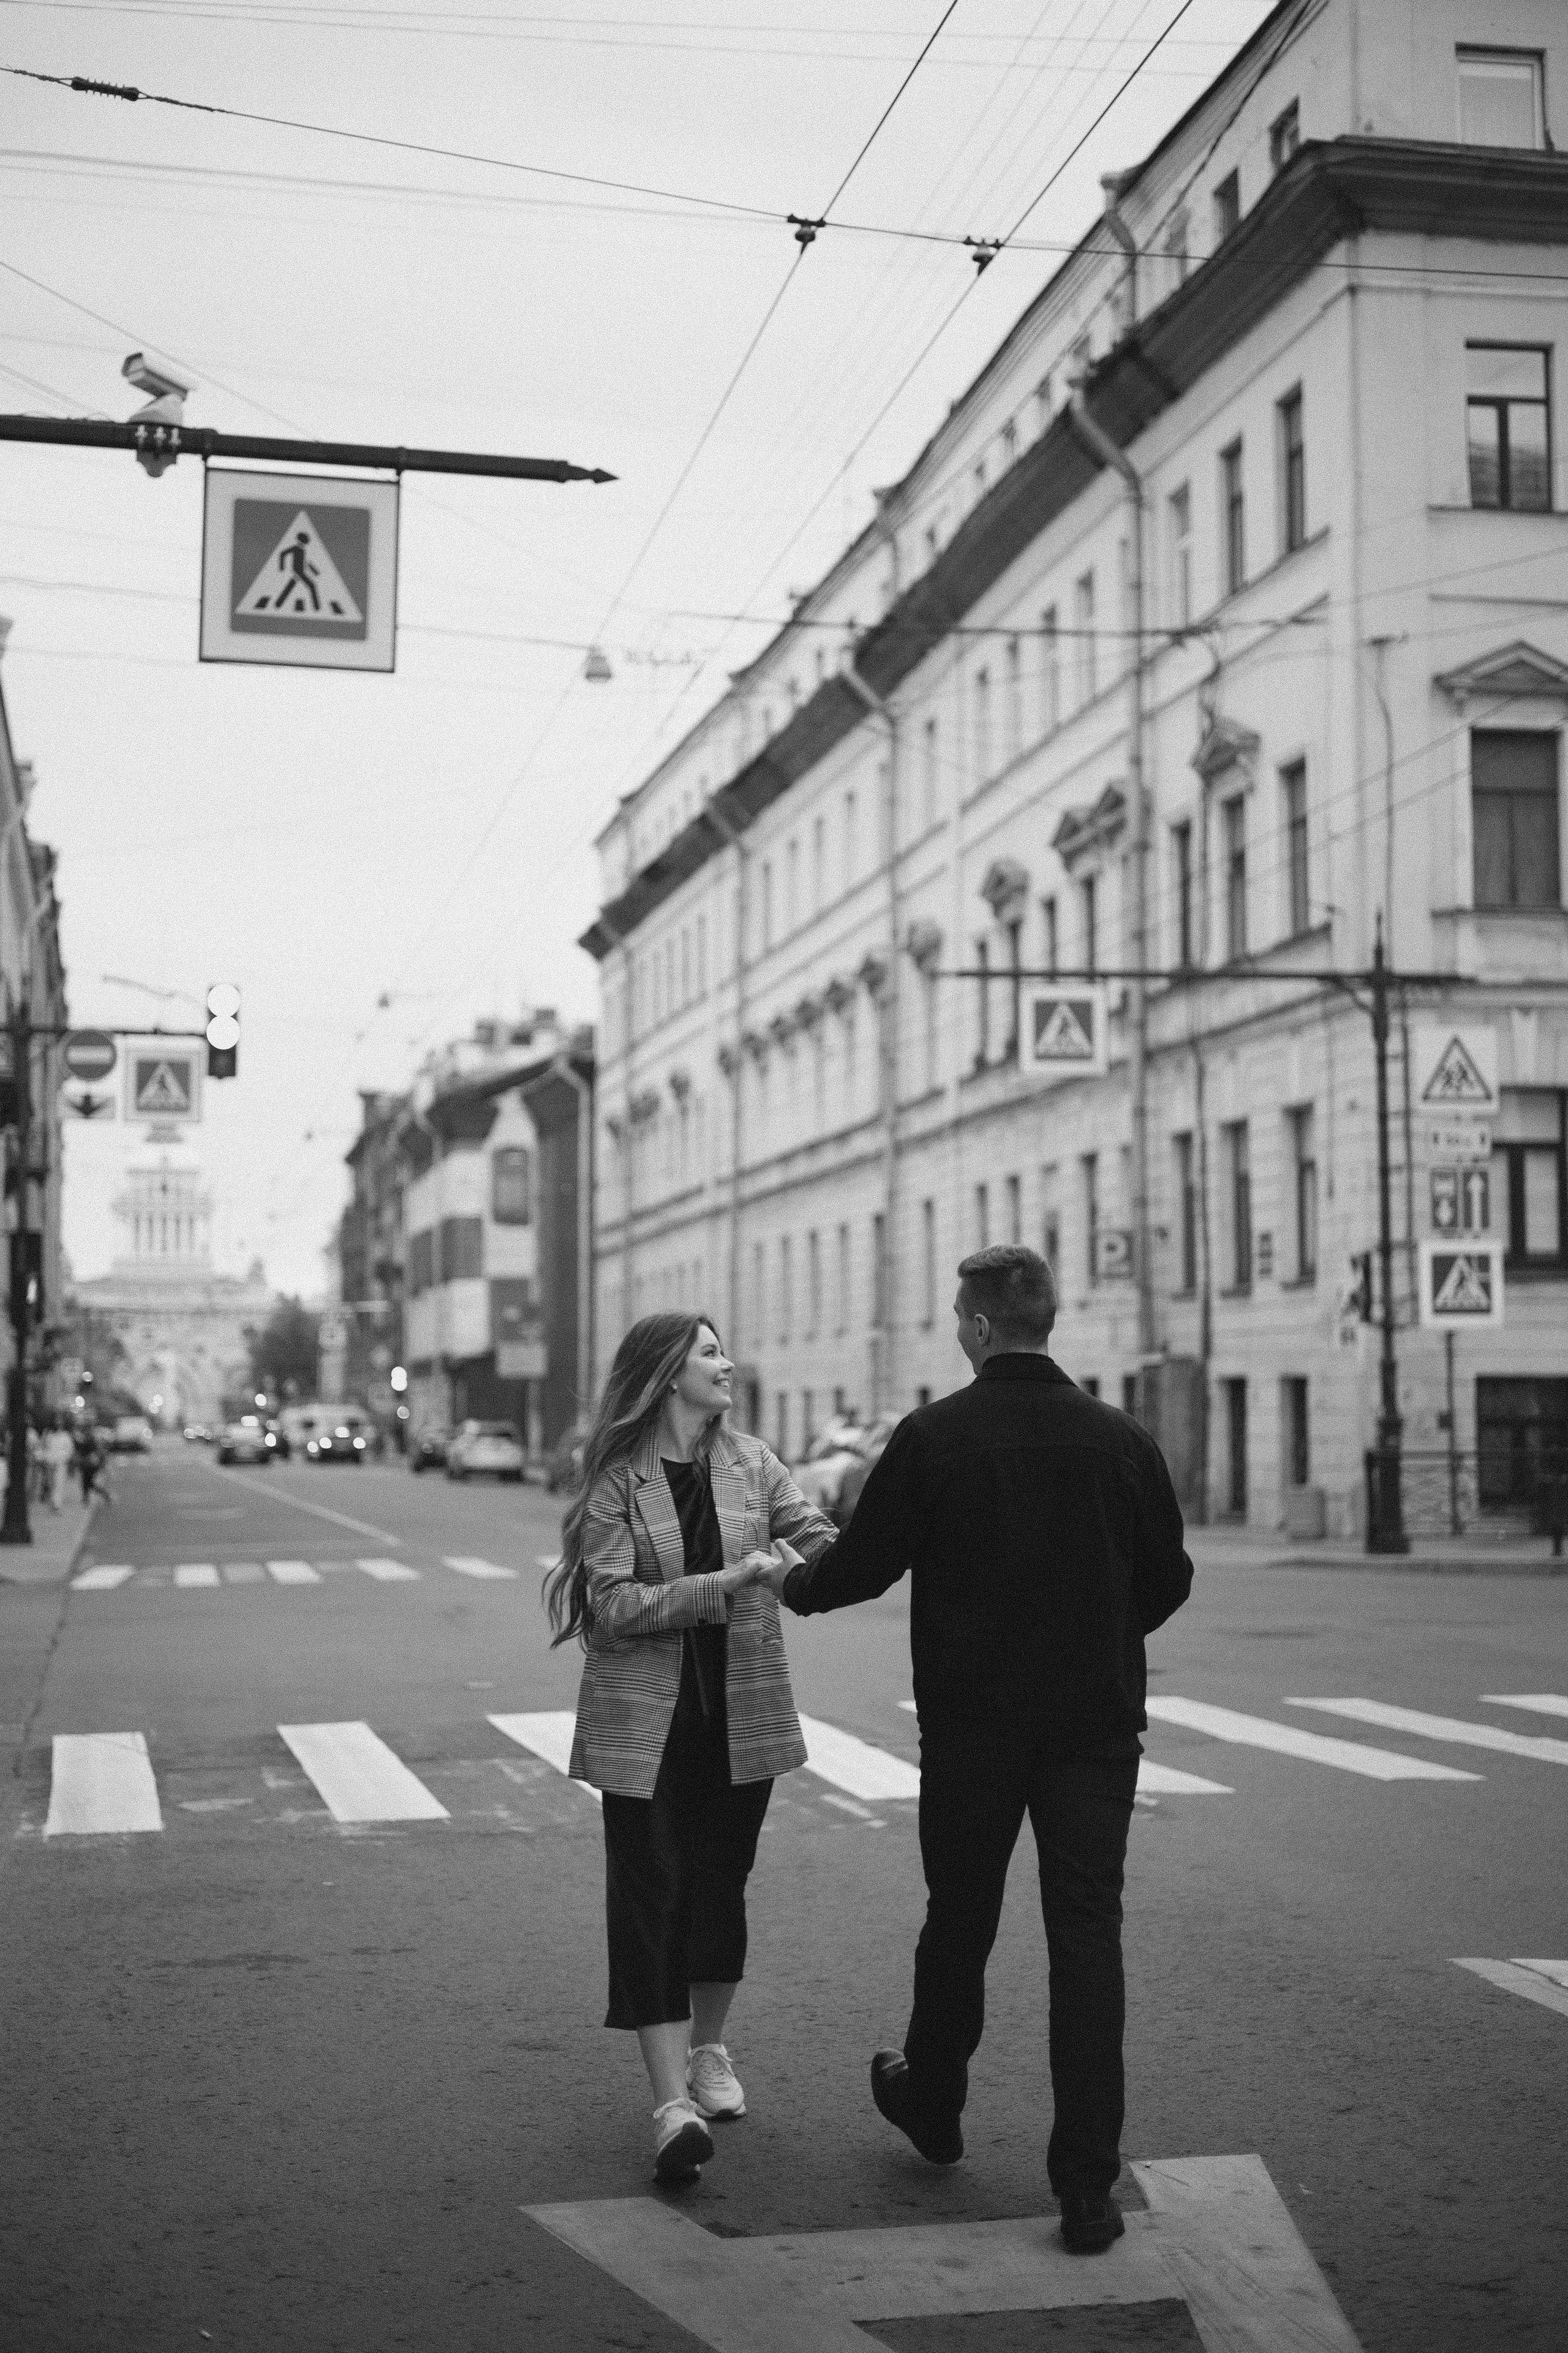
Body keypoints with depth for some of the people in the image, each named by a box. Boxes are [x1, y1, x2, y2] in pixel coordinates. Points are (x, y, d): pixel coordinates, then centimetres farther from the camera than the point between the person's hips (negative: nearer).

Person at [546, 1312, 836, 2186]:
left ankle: (709, 2048, 35)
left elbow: (821, 1544, -4)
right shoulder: (617, 1483, -7)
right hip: (648, 1721, -3)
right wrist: (723, 1582, -23)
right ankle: (675, 2105, -7)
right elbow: (613, 1606, -14)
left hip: (743, 1713, 4)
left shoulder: (751, 1463, 4)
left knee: (722, 1885, 14)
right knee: (651, 1900, -7)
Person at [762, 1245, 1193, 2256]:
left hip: (972, 1725, -1)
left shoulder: (933, 1437, -10)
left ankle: (933, 2105, 38)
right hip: (1097, 1725, 1)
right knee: (1087, 1936, 4)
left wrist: (790, 1583, 17)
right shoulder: (1122, 1439, -4)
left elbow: (861, 1564, -4)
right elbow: (1169, 1582, 4)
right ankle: (1087, 2186, 1)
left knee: (960, 1922, 17)